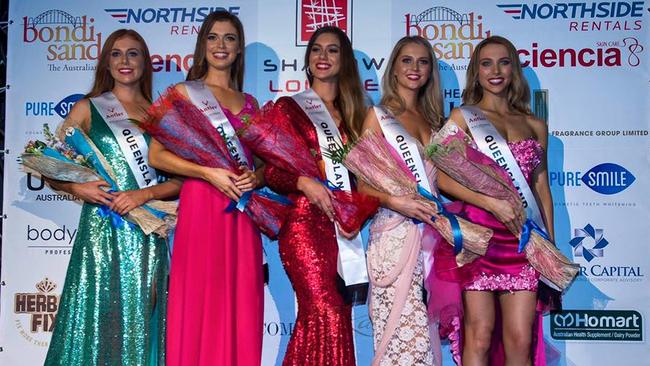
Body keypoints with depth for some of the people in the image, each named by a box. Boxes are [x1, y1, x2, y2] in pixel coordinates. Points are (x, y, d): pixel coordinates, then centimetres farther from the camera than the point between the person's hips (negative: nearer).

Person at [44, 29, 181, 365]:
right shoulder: (87, 109, 7)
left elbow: (181, 179, 5)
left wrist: (145, 194, -11)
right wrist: (76, 187, -12)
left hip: (146, 234, 2)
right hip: (101, 228, -1)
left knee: (138, 322, 4)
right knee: (97, 317, -1)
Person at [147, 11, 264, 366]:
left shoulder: (249, 102, 17)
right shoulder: (184, 93, 4)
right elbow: (157, 155, -5)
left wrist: (256, 177, -4)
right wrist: (209, 172, -15)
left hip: (243, 211, 4)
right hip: (202, 205, -4)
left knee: (240, 305, 4)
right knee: (201, 303, -4)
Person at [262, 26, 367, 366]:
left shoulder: (352, 114, 18)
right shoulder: (288, 107, 6)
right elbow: (270, 171, -1)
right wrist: (304, 182, -19)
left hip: (343, 227, 5)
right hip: (305, 223, -4)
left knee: (339, 316, 2)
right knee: (326, 315, -17)